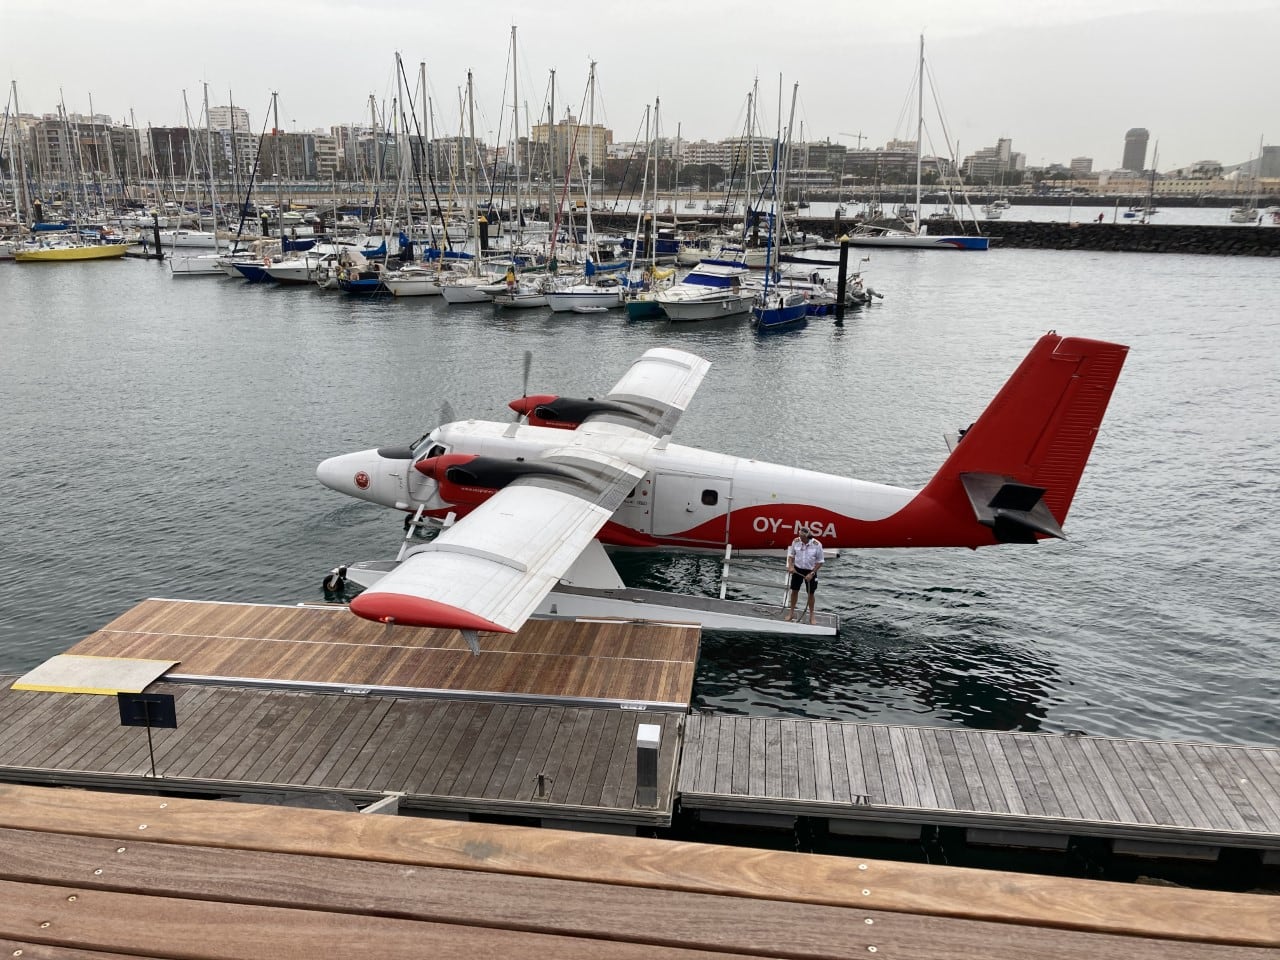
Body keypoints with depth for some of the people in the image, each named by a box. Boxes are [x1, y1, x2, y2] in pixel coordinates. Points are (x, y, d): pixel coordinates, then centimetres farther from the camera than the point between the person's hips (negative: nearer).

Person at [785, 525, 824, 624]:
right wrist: (790, 566, -13)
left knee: (810, 593, 8)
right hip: (797, 570, 2)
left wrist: (812, 573, -16)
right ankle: (792, 612, 27)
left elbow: (820, 562, -11)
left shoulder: (817, 545, -21)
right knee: (794, 590, 11)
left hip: (810, 571, -2)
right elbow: (791, 555, 3)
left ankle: (811, 615, 24)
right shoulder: (796, 541, -13)